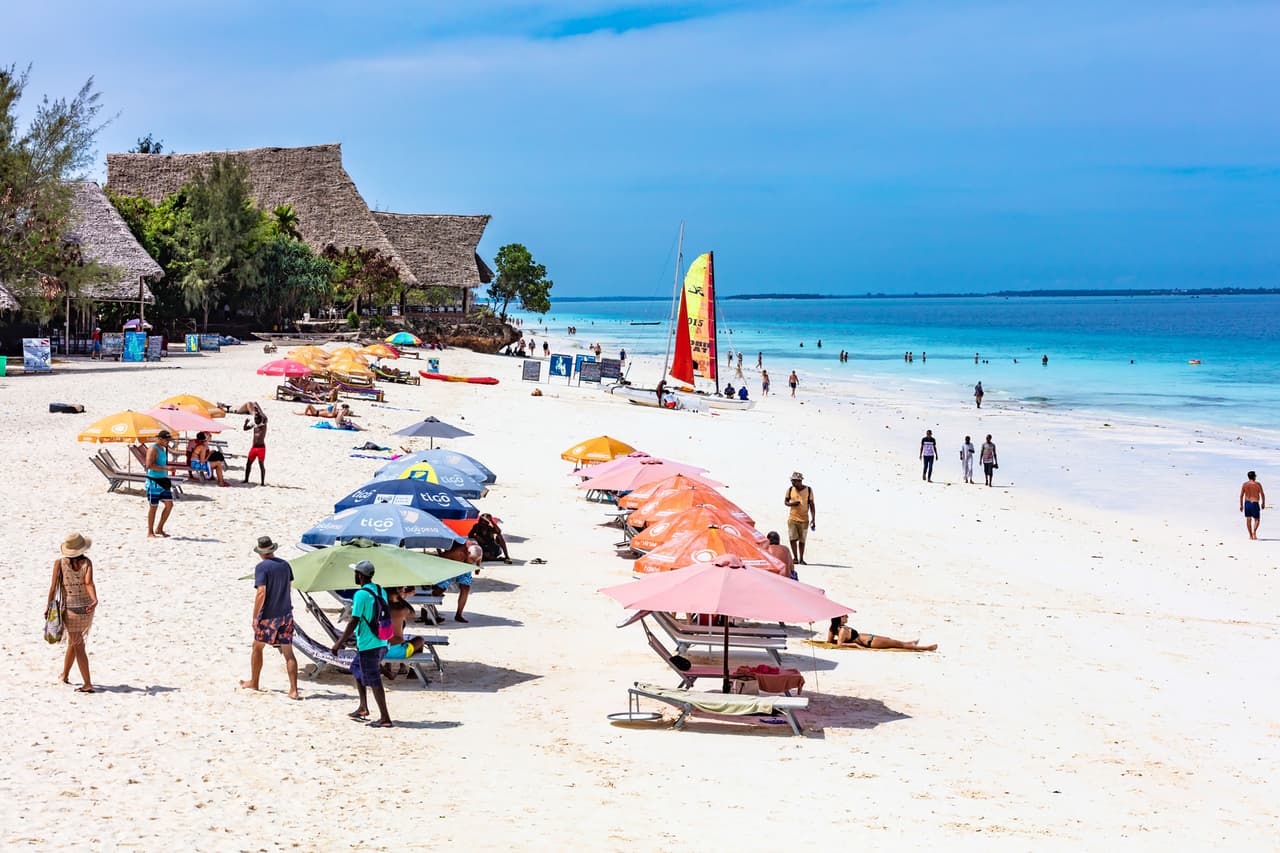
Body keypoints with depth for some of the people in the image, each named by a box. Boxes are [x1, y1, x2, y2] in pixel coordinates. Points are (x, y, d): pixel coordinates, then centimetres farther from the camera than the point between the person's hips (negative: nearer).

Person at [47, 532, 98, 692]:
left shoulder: (59, 562, -7)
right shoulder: (86, 562, -4)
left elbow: (53, 586, -8)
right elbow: (89, 583, -19)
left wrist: (49, 605, 2)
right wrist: (95, 600, -28)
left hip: (70, 608, -3)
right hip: (86, 607, 3)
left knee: (78, 646, 1)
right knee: (73, 642, 22)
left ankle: (88, 685, -4)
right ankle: (65, 675, 37)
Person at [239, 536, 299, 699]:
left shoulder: (262, 567, -13)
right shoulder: (285, 565, 6)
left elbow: (261, 592, -20)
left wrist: (255, 616, -16)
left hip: (268, 615, -4)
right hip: (286, 614, 5)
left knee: (257, 648, 18)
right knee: (288, 653, 1)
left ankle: (253, 683, 30)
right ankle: (293, 690, -5)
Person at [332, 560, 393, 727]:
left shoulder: (361, 595, -16)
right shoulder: (381, 592, 9)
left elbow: (353, 622, -18)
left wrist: (340, 642, -11)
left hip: (368, 646, -9)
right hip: (382, 643, 9)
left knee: (374, 682, -1)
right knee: (356, 668, 25)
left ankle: (385, 719, 1)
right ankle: (363, 708, 25)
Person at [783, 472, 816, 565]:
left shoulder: (808, 490, -4)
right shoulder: (790, 489, 1)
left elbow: (812, 505, 0)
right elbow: (785, 501, 12)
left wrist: (813, 519, -5)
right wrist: (791, 504, -12)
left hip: (804, 520, -1)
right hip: (792, 519, 1)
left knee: (802, 540, 5)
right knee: (793, 539, -7)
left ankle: (801, 559, 14)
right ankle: (796, 558, 2)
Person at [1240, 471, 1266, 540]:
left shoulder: (1245, 484, 2)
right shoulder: (1258, 484, -6)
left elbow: (1241, 495, 0)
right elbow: (1262, 494, -6)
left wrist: (1241, 505, 7)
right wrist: (1263, 503, 6)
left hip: (1247, 503, 3)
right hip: (1255, 503, -3)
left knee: (1248, 519, 10)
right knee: (1257, 519, 7)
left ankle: (1250, 536, 10)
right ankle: (1254, 532, -16)